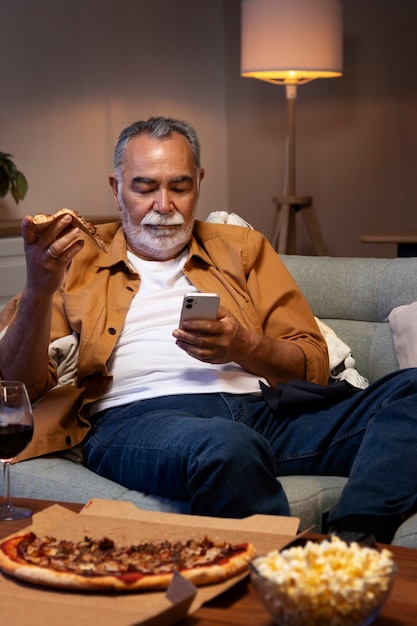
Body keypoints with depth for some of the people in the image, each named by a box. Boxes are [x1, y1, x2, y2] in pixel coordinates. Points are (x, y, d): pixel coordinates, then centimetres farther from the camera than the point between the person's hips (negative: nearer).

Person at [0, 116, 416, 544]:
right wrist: (39, 290, -11)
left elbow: (314, 367, 18)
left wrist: (244, 348, -4)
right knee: (226, 445, -41)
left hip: (265, 411, 4)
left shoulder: (241, 248, 25)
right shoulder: (75, 261, 19)